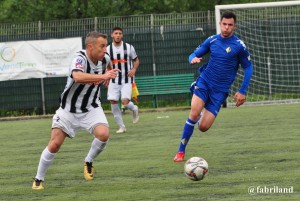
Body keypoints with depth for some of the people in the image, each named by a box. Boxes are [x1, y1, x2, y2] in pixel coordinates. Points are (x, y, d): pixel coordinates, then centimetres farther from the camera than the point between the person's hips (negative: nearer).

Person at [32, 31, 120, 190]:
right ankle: (38, 179, 12)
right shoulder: (80, 58, -25)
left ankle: (88, 162, 5)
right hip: (69, 110, -4)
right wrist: (102, 76, -51)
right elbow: (78, 76, -49)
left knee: (103, 134, -23)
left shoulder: (101, 60, -4)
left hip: (91, 108, 4)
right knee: (54, 144, -7)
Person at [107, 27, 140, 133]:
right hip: (114, 80, 2)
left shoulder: (129, 47, -3)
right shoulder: (108, 49, 2)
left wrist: (134, 69, -11)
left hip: (127, 80, -2)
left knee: (125, 101, -17)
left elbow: (136, 60, 8)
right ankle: (121, 126, 6)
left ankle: (134, 109, 21)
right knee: (113, 101, -8)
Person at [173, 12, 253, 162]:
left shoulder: (239, 45, -7)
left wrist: (242, 92, -3)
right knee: (194, 114, -22)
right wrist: (193, 59, -16)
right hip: (204, 82, 1)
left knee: (203, 127, -7)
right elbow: (194, 54, 10)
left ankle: (202, 116, 32)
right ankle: (181, 152, -10)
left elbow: (248, 68, 2)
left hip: (220, 90, -1)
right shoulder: (212, 41, 1)